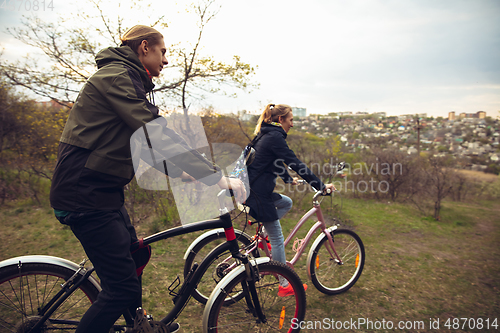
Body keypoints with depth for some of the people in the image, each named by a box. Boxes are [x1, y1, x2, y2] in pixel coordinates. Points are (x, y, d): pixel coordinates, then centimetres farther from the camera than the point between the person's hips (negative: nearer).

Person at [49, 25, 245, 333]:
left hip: (104, 190, 11)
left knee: (133, 258, 24)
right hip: (85, 193, -11)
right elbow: (157, 135, -27)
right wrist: (217, 175, -29)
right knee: (123, 287, -7)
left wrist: (178, 172, 11)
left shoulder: (126, 80, 17)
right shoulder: (115, 77, -15)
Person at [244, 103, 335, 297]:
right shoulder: (275, 137, -15)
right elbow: (296, 164, -19)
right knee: (277, 238, 1)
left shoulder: (266, 135, 15)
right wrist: (321, 186, -14)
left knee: (287, 203, 25)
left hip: (256, 189, 10)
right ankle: (284, 286, 15)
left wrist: (289, 179, 38)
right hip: (257, 194, -10)